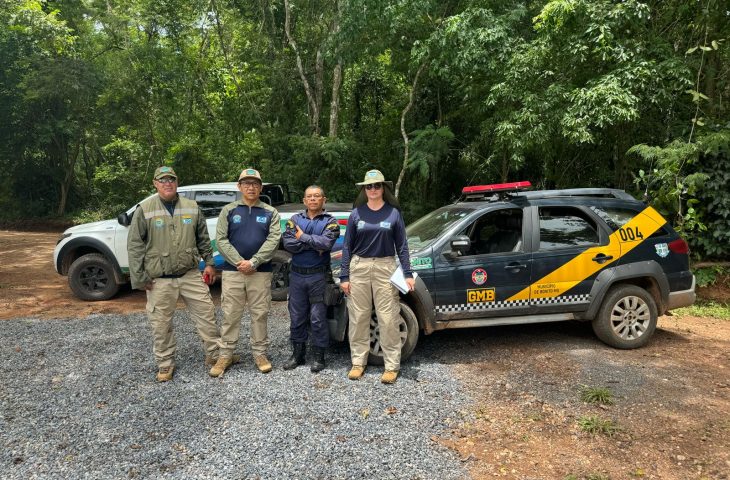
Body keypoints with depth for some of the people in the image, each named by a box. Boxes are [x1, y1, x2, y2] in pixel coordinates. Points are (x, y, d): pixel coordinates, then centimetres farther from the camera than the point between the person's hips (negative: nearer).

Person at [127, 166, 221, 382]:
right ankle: (165, 363, 24)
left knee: (206, 314, 6)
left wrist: (209, 262, 9)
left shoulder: (192, 207, 5)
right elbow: (134, 246, -4)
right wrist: (139, 277, -6)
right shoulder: (144, 210, -4)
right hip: (160, 279, -2)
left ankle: (215, 354, 23)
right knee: (161, 324, 7)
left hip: (191, 274, 2)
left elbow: (203, 239, 13)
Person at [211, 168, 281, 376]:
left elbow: (273, 240, -6)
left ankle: (260, 353, 18)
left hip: (261, 272, 0)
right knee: (230, 315, 5)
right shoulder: (228, 210, 6)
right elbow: (221, 239, -2)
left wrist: (253, 262, -16)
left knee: (260, 314, 6)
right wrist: (239, 262, -13)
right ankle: (225, 355, 15)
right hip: (232, 271, 0)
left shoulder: (270, 212, 6)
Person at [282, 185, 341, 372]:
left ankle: (319, 356, 14)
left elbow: (327, 243, -17)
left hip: (318, 275, -3)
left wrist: (303, 237, -9)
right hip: (297, 274, 3)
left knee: (318, 318, 2)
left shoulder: (330, 221, 1)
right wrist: (314, 244, -14)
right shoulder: (295, 219, 9)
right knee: (296, 317, 10)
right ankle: (297, 354, 24)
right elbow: (287, 243, -7)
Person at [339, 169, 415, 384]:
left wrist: (408, 273, -4)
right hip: (359, 268, 2)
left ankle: (392, 365, 9)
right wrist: (344, 276, 0)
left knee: (388, 318, -1)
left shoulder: (393, 213, 2)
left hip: (385, 268, -1)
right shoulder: (357, 213, 4)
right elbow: (347, 245, 5)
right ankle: (358, 362, 18)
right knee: (359, 317, 7)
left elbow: (401, 245, 5)